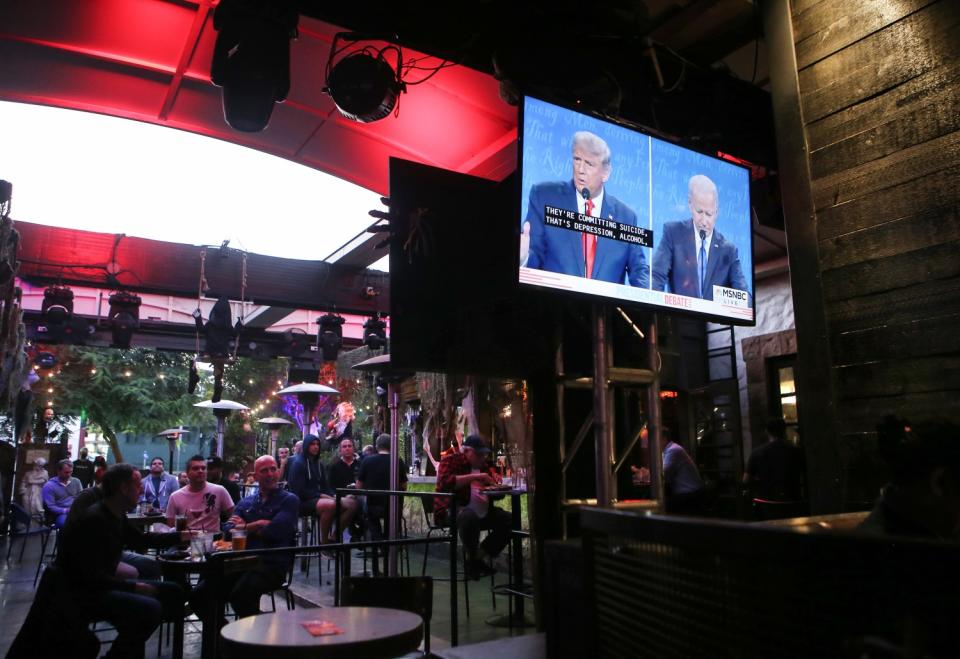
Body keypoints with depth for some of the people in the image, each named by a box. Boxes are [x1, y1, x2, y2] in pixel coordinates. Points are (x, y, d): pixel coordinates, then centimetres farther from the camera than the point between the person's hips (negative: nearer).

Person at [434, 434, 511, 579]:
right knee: (470, 516, -38)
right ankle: (473, 559, -11)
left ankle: (480, 556, 3)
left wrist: (497, 484, 0)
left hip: (482, 512, 8)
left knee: (509, 519, -4)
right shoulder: (451, 461, -5)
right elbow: (444, 482, -26)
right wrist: (475, 477, -25)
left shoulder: (483, 465, 16)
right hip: (453, 510, -7)